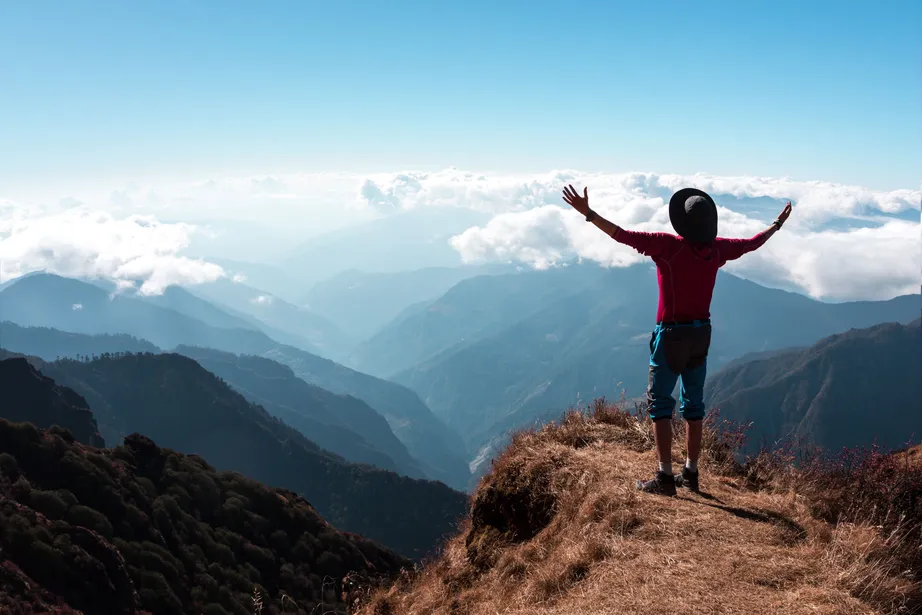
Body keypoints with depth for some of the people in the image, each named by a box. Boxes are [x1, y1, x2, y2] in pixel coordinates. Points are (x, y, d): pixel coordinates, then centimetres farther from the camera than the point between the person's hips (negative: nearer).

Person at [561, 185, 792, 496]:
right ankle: (690, 473, 21)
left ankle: (665, 477, -3)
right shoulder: (717, 249, 0)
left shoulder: (669, 246, -17)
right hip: (701, 333, 6)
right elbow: (753, 242, 17)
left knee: (660, 403, 0)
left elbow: (623, 235, -23)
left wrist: (587, 212, -20)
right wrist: (777, 224, 36)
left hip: (671, 334, -6)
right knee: (694, 404, 13)